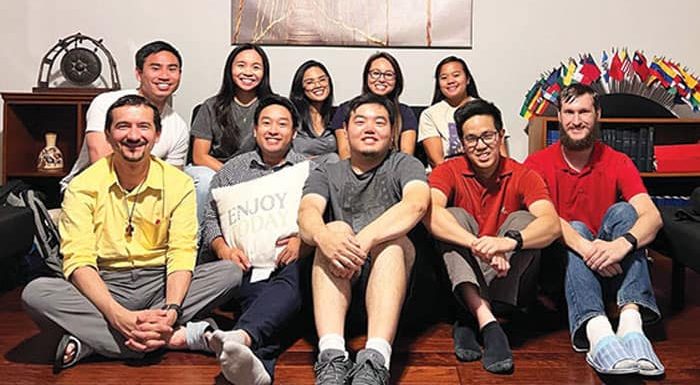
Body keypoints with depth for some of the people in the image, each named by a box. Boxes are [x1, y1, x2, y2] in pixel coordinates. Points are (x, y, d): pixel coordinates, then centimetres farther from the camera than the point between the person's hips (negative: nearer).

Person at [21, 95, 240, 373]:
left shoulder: (179, 184, -2)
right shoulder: (83, 187, -4)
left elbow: (182, 253, -10)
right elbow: (78, 260, -13)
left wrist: (172, 311, -29)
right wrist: (118, 316, -30)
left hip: (159, 284, 1)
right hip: (104, 287, -1)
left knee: (230, 272, -22)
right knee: (35, 292, -28)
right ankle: (180, 336, -32)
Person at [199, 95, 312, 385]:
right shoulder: (233, 168, 24)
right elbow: (211, 219, 18)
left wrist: (302, 242, -14)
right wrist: (223, 248, -4)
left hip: (290, 262, -1)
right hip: (245, 261, 2)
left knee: (288, 284, -38)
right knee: (260, 294, -33)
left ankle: (242, 336, -62)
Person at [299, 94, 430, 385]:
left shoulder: (404, 165, 9)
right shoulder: (326, 173, 15)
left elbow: (416, 204, -15)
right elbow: (307, 212, -7)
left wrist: (365, 239, -32)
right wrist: (322, 236, -33)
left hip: (395, 272, -1)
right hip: (340, 276, 1)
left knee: (392, 238, -29)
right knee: (336, 228, -26)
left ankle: (376, 360, -45)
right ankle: (332, 357, -41)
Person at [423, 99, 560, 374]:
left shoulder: (523, 176, -3)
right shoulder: (447, 171, -4)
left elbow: (552, 225, -22)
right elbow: (430, 213, -26)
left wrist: (509, 241, -43)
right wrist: (478, 244, -42)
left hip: (510, 280, 0)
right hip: (462, 281, 0)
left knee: (523, 220, -22)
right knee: (455, 216, -23)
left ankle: (470, 322, -32)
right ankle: (487, 321, -42)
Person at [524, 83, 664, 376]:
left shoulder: (618, 163, 2)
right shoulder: (538, 163, -2)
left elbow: (652, 216, -14)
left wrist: (623, 243, -36)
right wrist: (584, 246, -38)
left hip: (610, 270, 2)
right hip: (562, 264, -1)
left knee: (622, 210, -21)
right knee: (576, 229, -29)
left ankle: (631, 322, -40)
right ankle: (597, 333, -52)